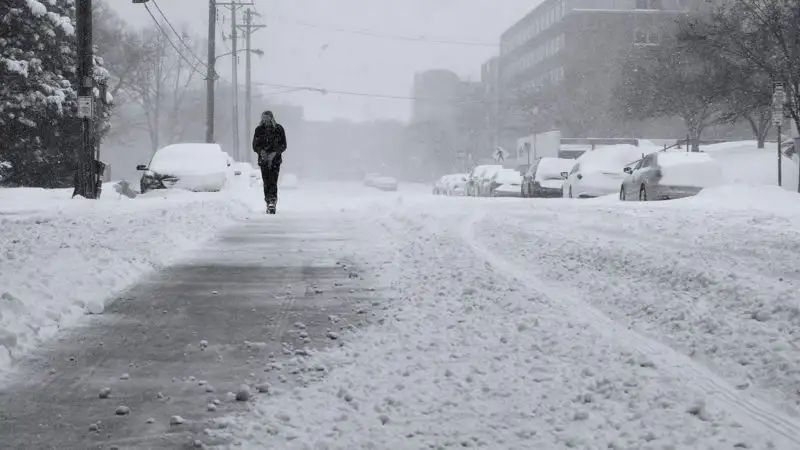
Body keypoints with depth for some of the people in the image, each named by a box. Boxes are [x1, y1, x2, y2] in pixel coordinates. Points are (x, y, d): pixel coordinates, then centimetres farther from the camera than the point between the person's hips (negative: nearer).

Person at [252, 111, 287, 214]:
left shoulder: (279, 129, 1)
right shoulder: (259, 130, 6)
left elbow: (283, 146, 2)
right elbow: (255, 145, 8)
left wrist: (274, 153, -14)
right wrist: (261, 151, -12)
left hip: (275, 160, -2)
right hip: (263, 159, 2)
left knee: (273, 182, -14)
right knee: (266, 183, 0)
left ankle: (273, 203, -20)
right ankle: (269, 203, 6)